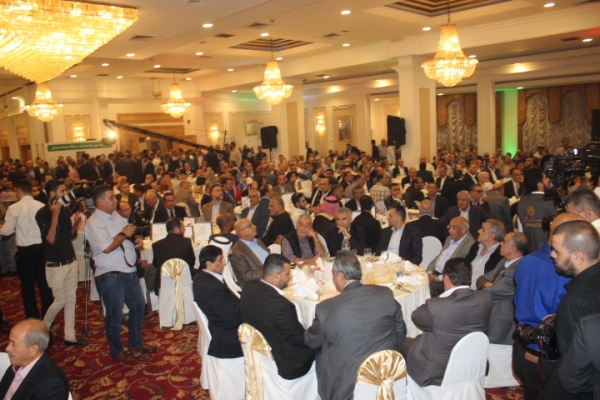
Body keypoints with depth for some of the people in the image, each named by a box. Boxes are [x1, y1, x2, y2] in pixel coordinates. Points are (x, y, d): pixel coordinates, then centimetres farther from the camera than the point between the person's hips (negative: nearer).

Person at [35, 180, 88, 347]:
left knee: (71, 300, 10)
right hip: (56, 265, -6)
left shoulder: (65, 210, 5)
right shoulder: (43, 213, -14)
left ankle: (70, 337, 19)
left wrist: (76, 223, -7)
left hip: (71, 262, 6)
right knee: (60, 301, 3)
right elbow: (50, 239, -22)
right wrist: (55, 215, -26)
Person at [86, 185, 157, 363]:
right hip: (111, 276, -8)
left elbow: (127, 238, 21)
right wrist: (124, 234, -15)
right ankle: (116, 351, 28)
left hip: (130, 271, 8)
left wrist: (136, 240, 0)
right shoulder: (94, 223, -15)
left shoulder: (116, 216, 10)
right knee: (115, 316, 8)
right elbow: (107, 247, -24)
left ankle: (136, 343, 37)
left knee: (138, 306, 19)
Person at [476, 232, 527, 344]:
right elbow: (482, 278, 13)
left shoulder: (517, 270, -21)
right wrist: (487, 284, -11)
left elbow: (493, 293, -20)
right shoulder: (504, 262, 11)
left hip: (499, 323, -9)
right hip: (488, 315, 9)